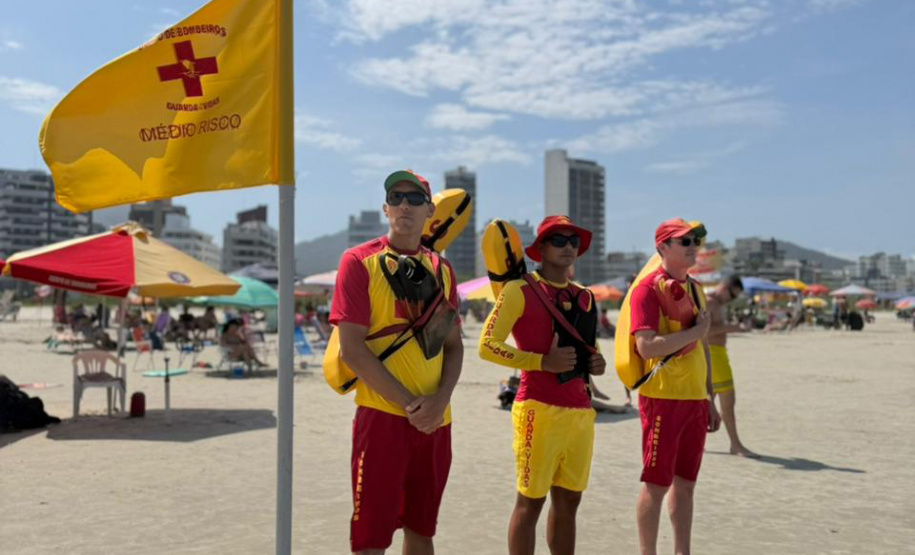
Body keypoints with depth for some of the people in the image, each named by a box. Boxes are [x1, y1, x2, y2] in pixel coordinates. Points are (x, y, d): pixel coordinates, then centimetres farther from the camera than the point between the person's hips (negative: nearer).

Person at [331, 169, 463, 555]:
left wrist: (441, 399, -7)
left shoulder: (441, 270, 11)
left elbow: (453, 345, 11)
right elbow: (351, 349, -12)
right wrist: (408, 403, -14)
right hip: (382, 415, -5)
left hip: (436, 420, 6)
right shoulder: (359, 262, -5)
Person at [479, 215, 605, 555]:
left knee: (568, 502, 14)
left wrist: (595, 364, 5)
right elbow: (487, 346, -10)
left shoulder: (584, 297, 15)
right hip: (539, 409, -6)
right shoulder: (520, 290, -5)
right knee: (530, 502, 1)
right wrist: (542, 362, -18)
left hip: (581, 410, 7)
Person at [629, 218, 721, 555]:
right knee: (656, 484, 1)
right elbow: (647, 347, -21)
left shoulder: (694, 288, 14)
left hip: (695, 399, 7)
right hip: (663, 398, -7)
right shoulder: (648, 288, -10)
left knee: (685, 483, 14)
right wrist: (697, 330, -14)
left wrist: (709, 400, 17)